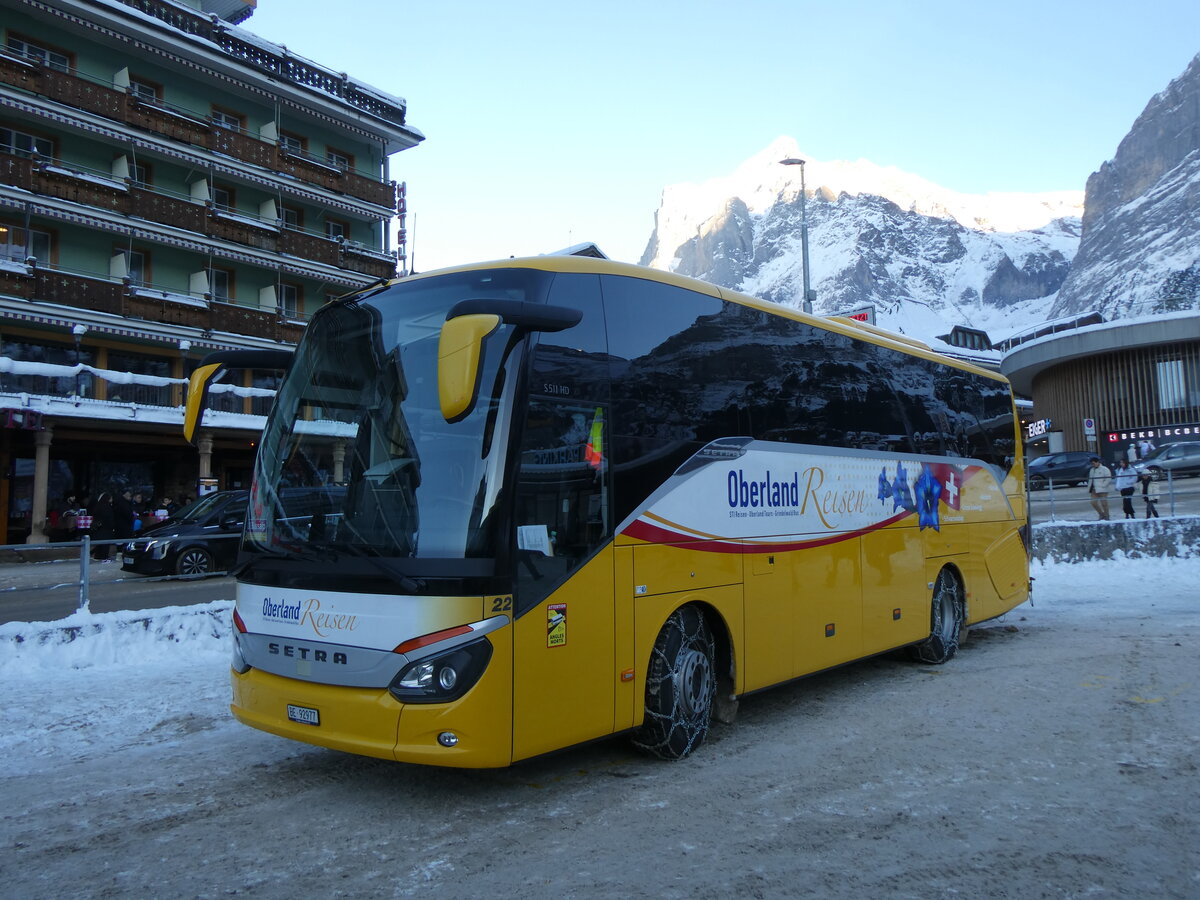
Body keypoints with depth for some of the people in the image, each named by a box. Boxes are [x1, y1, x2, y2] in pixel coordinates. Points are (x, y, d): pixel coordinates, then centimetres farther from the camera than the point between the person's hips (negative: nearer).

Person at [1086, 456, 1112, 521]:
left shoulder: (1104, 469, -6)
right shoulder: (1092, 470, 16)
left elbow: (1108, 479, -12)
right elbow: (1090, 479, 20)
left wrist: (1102, 486, -19)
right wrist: (1089, 487, 8)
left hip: (1102, 489, -7)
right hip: (1094, 489, 7)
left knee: (1104, 503, -1)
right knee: (1093, 503, 2)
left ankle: (1106, 517, 9)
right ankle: (1102, 515, 20)